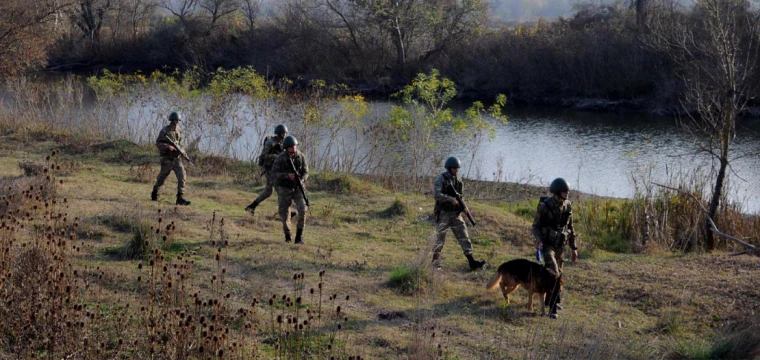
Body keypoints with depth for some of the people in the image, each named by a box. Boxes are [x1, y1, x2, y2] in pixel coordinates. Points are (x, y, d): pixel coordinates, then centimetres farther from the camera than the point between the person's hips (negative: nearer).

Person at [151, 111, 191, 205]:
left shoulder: (178, 131, 8)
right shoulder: (165, 131, -9)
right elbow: (158, 143, -11)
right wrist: (168, 147, -24)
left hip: (177, 158, 4)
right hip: (167, 159, -4)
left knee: (182, 176, -12)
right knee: (162, 177, 10)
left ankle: (180, 198, -14)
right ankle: (154, 192, 36)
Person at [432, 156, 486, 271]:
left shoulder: (459, 180, 10)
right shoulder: (441, 179, -8)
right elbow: (436, 194, -20)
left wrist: (463, 206, 1)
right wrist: (451, 199, -29)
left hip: (455, 213, 5)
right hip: (443, 213, -5)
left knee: (464, 236, -4)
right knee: (440, 240, 1)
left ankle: (472, 262, -8)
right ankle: (435, 263, 15)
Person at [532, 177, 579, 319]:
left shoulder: (567, 206, -1)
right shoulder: (544, 206, -17)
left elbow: (570, 227, 10)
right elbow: (536, 226, -9)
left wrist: (574, 247, 12)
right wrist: (538, 240, -27)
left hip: (560, 245, 6)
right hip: (547, 244, -6)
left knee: (557, 273, 14)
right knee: (554, 274, -19)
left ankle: (553, 300, 35)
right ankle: (553, 307, -18)